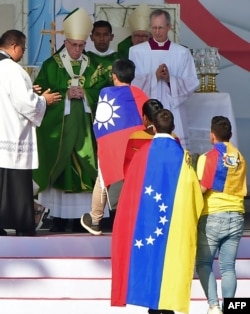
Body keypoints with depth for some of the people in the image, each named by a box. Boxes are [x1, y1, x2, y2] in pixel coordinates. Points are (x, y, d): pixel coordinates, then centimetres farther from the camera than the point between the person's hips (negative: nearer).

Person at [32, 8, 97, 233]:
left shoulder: (91, 64, 11)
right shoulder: (52, 65, 2)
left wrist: (85, 94, -9)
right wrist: (66, 94, -13)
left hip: (84, 126, 2)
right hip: (59, 126, -2)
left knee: (84, 169, -1)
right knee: (60, 169, -4)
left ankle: (80, 218, 4)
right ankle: (59, 219, 1)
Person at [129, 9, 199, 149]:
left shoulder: (182, 53, 5)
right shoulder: (136, 51, 3)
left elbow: (192, 83, 2)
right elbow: (132, 82, -3)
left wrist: (170, 79, -14)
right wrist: (154, 76, -16)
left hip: (173, 113, 1)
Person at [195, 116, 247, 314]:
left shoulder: (209, 157, -8)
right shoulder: (240, 158, 10)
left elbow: (202, 188, -15)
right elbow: (243, 190, 15)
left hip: (213, 216, -5)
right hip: (236, 217, 5)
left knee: (204, 263, 5)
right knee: (228, 266, 6)